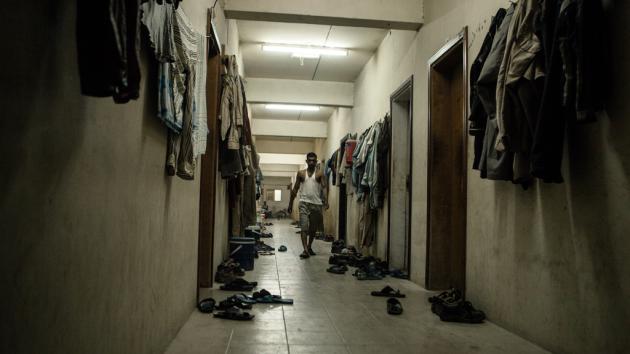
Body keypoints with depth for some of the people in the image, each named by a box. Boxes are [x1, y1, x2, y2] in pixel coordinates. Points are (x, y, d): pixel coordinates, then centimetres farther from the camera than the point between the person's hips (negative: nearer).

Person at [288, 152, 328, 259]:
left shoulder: (320, 174, 5)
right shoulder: (301, 173, 9)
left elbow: (324, 187, -5)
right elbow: (295, 189, 12)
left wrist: (326, 201, -22)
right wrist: (290, 203, 10)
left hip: (317, 204, 1)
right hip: (304, 203, -1)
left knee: (313, 228, 12)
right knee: (304, 227, -12)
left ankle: (309, 247, 29)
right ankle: (305, 250, -18)